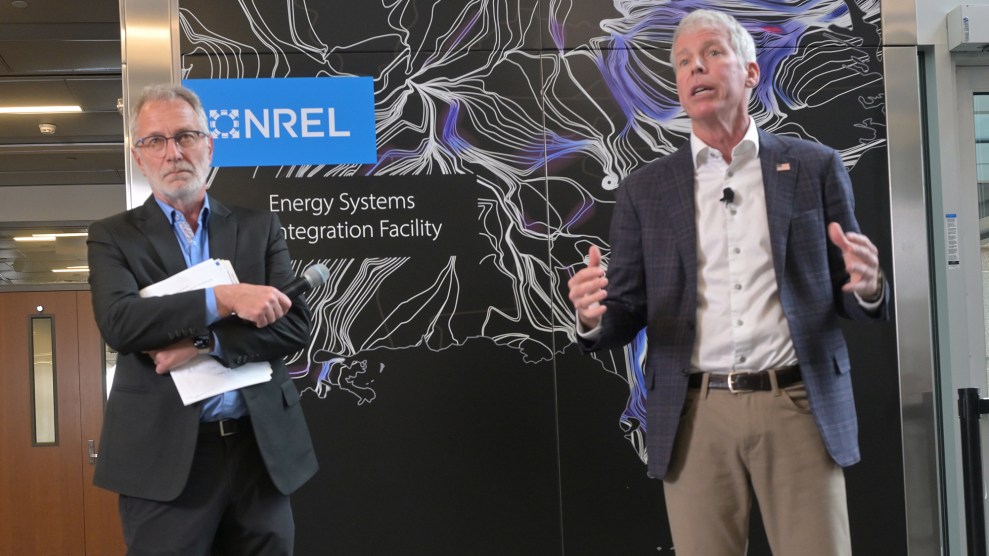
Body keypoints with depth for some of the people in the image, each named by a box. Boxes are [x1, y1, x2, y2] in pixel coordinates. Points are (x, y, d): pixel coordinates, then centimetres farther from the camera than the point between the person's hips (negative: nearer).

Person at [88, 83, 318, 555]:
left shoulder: (259, 228, 9)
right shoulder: (113, 236, 5)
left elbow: (295, 324, -1)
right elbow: (119, 323, -12)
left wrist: (203, 343, -14)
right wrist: (222, 299, -20)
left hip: (261, 449, 2)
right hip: (164, 457, -2)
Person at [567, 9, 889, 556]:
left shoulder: (814, 167, 7)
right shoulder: (645, 189, 9)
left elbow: (852, 295, 10)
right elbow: (625, 315, 7)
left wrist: (867, 287, -14)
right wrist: (593, 317, -16)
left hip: (798, 408, 0)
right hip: (694, 417, 1)